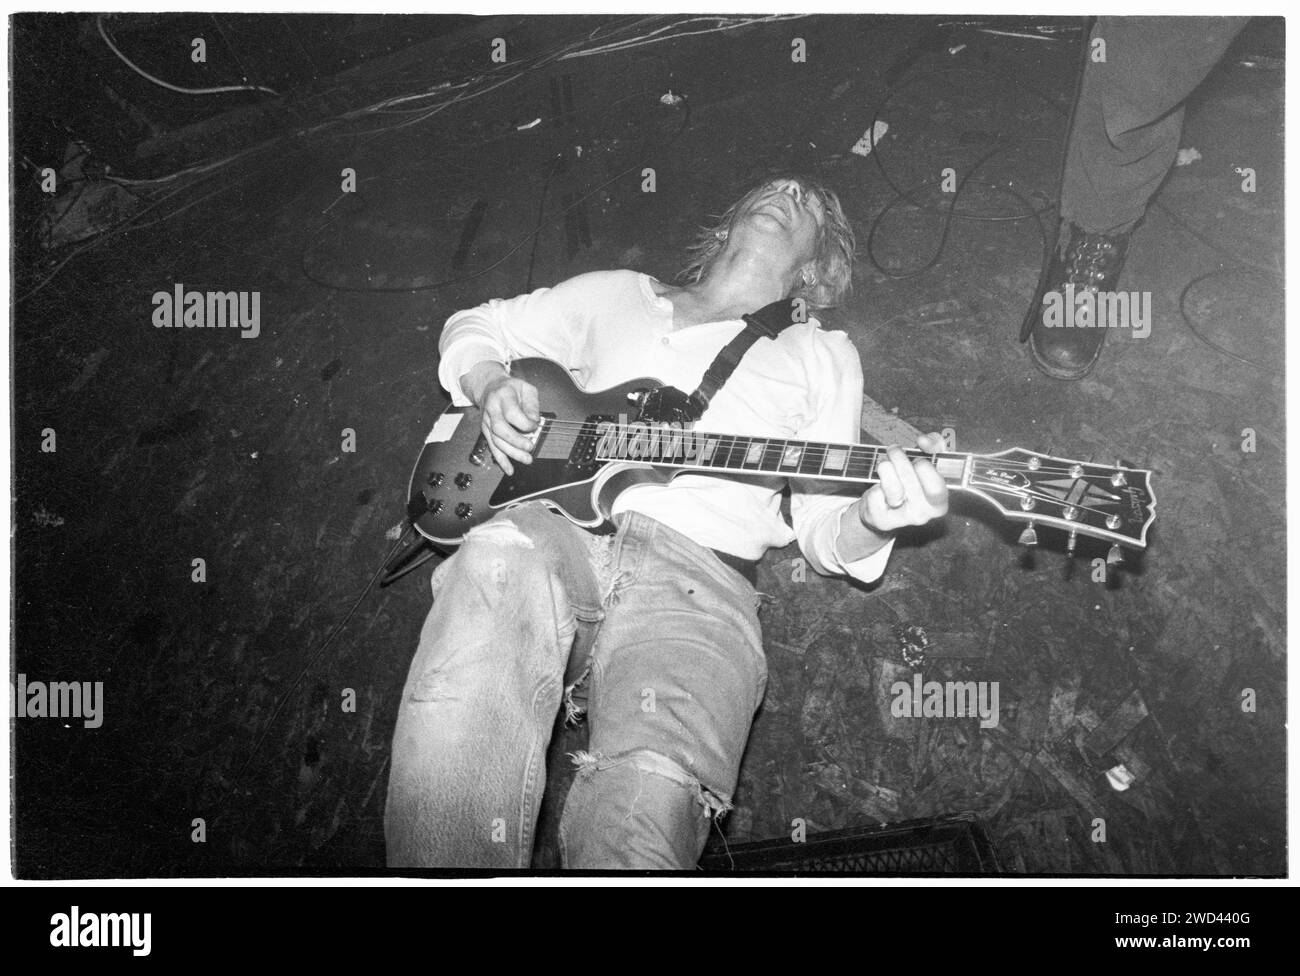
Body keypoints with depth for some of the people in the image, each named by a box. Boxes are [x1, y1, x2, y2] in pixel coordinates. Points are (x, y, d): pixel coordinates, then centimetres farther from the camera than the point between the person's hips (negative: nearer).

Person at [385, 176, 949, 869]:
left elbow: (822, 529, 15)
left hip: (696, 579, -1)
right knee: (500, 563, -39)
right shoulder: (614, 296, 28)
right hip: (554, 532, 2)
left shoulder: (821, 356, 24)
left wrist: (872, 520, -10)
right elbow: (473, 328, 34)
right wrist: (492, 386, 10)